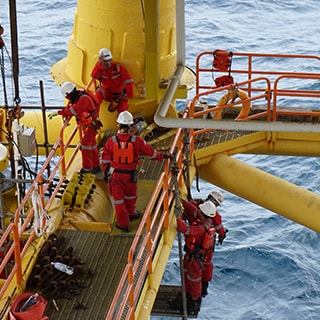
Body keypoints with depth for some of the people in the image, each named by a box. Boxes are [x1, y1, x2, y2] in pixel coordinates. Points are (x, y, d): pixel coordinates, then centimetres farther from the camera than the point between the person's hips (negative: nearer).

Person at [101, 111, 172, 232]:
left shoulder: (111, 141, -15)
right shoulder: (137, 141, -17)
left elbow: (105, 159, -4)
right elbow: (151, 153, -4)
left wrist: (106, 173, 12)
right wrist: (164, 155, 13)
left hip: (114, 174, 0)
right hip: (130, 175, 0)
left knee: (118, 198, 14)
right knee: (130, 194, 27)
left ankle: (123, 223, 24)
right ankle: (130, 213, 51)